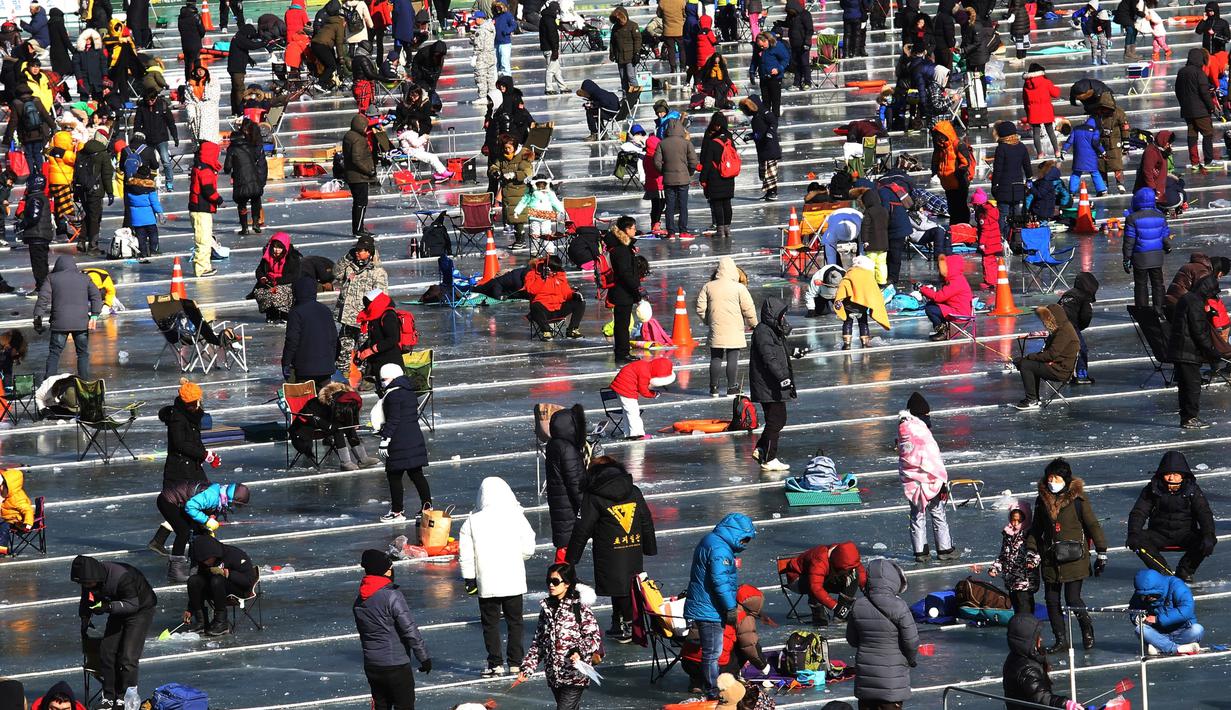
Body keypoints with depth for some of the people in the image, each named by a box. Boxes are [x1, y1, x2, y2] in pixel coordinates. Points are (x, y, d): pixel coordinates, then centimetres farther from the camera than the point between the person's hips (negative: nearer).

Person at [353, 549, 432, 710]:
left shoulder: (359, 600, 5)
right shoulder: (392, 596, -17)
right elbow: (410, 631, -17)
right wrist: (424, 658, -9)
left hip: (371, 666, 7)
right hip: (395, 665, -7)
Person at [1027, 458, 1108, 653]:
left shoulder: (1077, 499, -7)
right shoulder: (1042, 500, 7)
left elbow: (1093, 525, -3)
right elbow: (1036, 529, 18)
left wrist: (1101, 553, -3)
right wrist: (1031, 551, 11)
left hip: (1074, 558, -5)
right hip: (1050, 559, 5)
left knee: (1073, 599, -8)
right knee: (1052, 600, 3)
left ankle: (1087, 628, 21)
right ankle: (1061, 639, 16)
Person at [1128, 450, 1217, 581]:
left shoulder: (1192, 490, -5)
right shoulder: (1152, 489, -4)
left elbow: (1204, 514, -12)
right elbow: (1138, 513, -7)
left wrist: (1209, 536, -30)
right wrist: (1133, 534, -26)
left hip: (1185, 534, 0)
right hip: (1159, 535, 0)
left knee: (1208, 541, -28)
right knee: (1139, 540, -29)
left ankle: (1184, 570, -8)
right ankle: (1164, 572, -18)